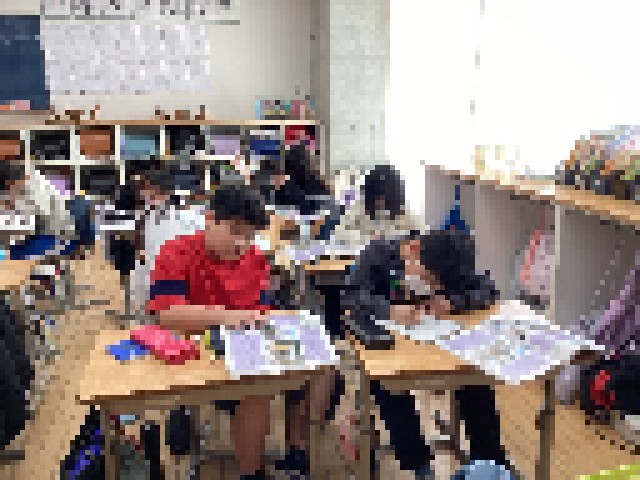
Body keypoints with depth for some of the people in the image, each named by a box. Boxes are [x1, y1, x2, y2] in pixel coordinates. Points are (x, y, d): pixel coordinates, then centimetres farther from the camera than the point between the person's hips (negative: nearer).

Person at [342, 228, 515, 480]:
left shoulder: (453, 261, -8)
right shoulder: (379, 251, -15)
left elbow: (488, 290, -9)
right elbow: (352, 295, -23)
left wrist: (452, 303, -27)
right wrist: (389, 310, -41)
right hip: (387, 337, -2)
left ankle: (490, 459, 0)